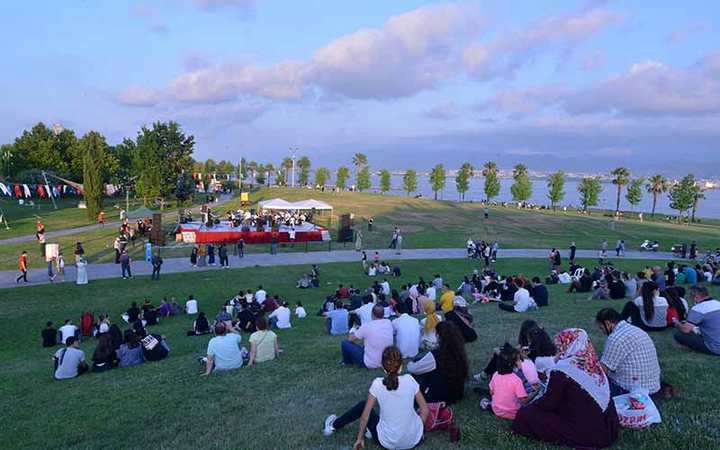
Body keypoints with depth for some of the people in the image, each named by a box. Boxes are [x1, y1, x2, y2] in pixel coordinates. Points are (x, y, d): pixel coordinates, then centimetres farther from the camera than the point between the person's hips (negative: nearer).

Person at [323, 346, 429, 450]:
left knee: (362, 406, 22)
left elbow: (365, 415, -6)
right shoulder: (409, 379, -12)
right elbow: (424, 409, -5)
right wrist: (419, 429, 11)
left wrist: (360, 438, 7)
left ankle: (334, 426, 41)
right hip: (414, 440, 1)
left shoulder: (377, 383, -14)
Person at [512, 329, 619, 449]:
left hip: (582, 433, -8)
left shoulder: (563, 369, -17)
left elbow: (549, 403, -8)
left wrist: (530, 405, 11)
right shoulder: (593, 365, 3)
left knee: (525, 414, -2)